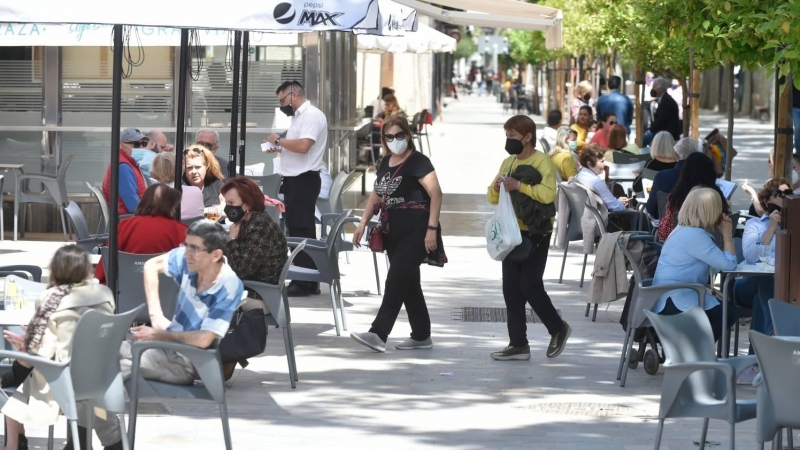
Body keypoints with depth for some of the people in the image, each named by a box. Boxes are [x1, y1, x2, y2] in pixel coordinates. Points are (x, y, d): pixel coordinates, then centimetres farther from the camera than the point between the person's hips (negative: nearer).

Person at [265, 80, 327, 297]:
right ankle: (308, 281, 16)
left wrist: (279, 140, -13)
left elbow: (303, 146, -25)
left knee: (301, 231, -8)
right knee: (298, 230, 12)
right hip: (295, 179, 10)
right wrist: (279, 149, 6)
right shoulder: (300, 116, 18)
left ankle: (302, 284, -6)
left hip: (303, 180, -10)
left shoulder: (312, 116, -13)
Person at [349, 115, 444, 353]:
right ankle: (421, 335, 20)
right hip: (393, 232, 8)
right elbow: (376, 194, 23)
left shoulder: (418, 161, -10)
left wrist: (432, 228, -23)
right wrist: (363, 223, 15)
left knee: (397, 281, -14)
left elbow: (436, 193, -17)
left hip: (415, 232, -8)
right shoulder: (386, 162, 14)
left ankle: (378, 334, -19)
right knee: (409, 283, 12)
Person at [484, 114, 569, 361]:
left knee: (529, 285, -9)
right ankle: (518, 343, 11)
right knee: (511, 289, 6)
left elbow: (548, 193, -26)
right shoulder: (508, 162, 12)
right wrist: (496, 187, -7)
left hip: (535, 234, -8)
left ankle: (558, 328, 12)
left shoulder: (542, 162, -11)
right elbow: (493, 198, 14)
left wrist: (519, 185, -27)